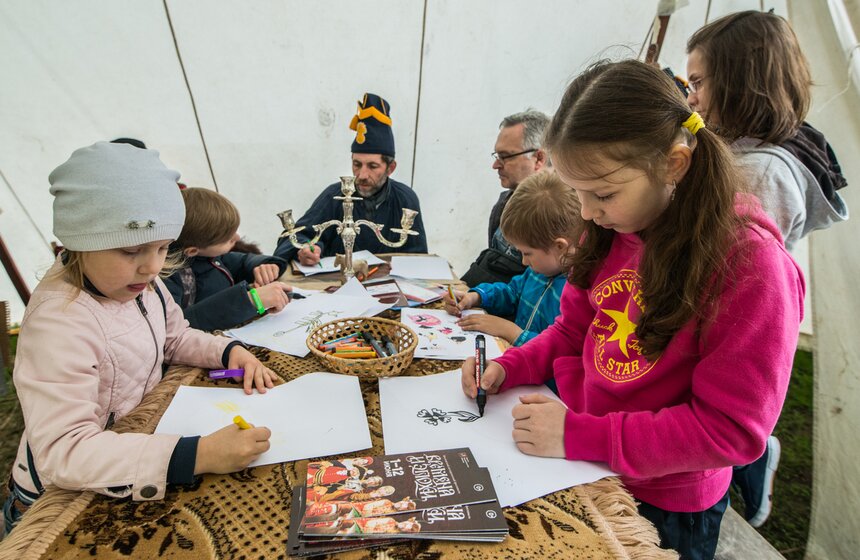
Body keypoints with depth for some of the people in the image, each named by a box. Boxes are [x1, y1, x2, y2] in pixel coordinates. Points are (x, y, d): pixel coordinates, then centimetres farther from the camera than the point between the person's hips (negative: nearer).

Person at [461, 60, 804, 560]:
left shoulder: (751, 264, -25)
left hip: (665, 506, -5)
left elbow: (730, 430, -23)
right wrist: (510, 367, -9)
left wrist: (580, 435, -26)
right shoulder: (611, 230, -5)